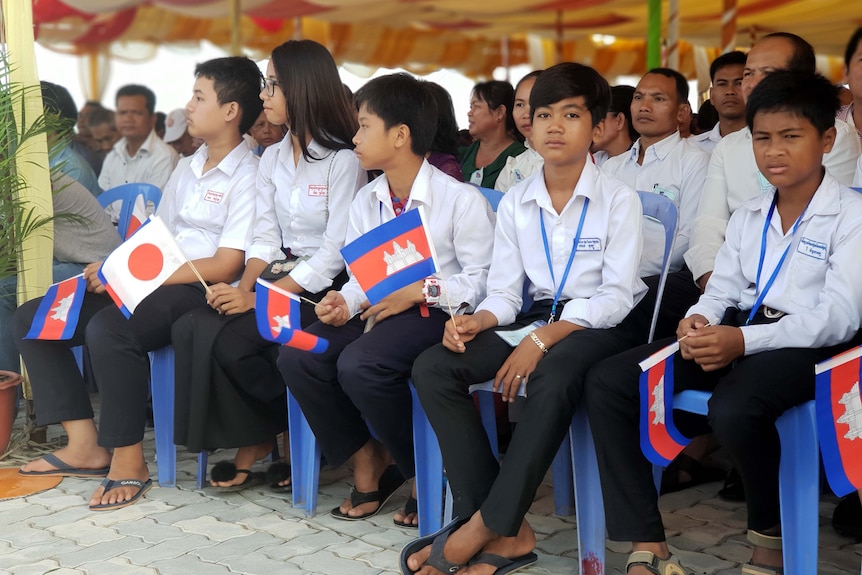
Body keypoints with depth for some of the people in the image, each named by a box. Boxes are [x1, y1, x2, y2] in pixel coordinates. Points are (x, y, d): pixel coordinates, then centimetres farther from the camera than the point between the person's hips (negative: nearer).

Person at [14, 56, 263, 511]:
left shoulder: (248, 176, -8)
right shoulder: (187, 169, 20)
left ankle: (128, 461, -19)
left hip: (199, 292, -9)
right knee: (32, 316, -1)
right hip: (150, 284, 9)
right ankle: (85, 444, -4)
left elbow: (224, 267, -15)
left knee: (108, 328, -35)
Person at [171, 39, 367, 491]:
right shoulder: (272, 158, 13)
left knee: (229, 340, -26)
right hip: (278, 280, 7)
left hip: (323, 289, -7)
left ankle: (276, 440, -1)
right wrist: (246, 288, -13)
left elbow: (335, 252, -16)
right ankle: (250, 445, -5)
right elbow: (264, 237, 7)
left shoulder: (343, 160, -10)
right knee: (191, 328, -17)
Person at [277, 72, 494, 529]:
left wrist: (420, 290, -19)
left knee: (359, 365, -34)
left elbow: (483, 280, -12)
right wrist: (345, 302, -9)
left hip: (437, 315, -7)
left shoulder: (461, 200, -8)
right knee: (297, 356, -18)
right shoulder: (366, 202, 13)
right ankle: (366, 462, 1)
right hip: (380, 313, 7)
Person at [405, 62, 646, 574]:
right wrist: (479, 321, -16)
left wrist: (542, 339, -24)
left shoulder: (618, 199, -5)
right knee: (433, 368, -19)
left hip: (600, 322, -5)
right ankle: (509, 533, -22)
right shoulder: (516, 202, 9)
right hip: (538, 316, 5)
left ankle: (484, 527, -27)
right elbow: (505, 290, 8)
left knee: (552, 377, -41)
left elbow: (616, 295, -13)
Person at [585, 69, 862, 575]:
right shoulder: (749, 214, 19)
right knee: (607, 383, -12)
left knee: (734, 409, -39)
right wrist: (700, 320, -10)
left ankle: (770, 531, -6)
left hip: (805, 344, -6)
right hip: (734, 334, 7)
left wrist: (744, 340, -26)